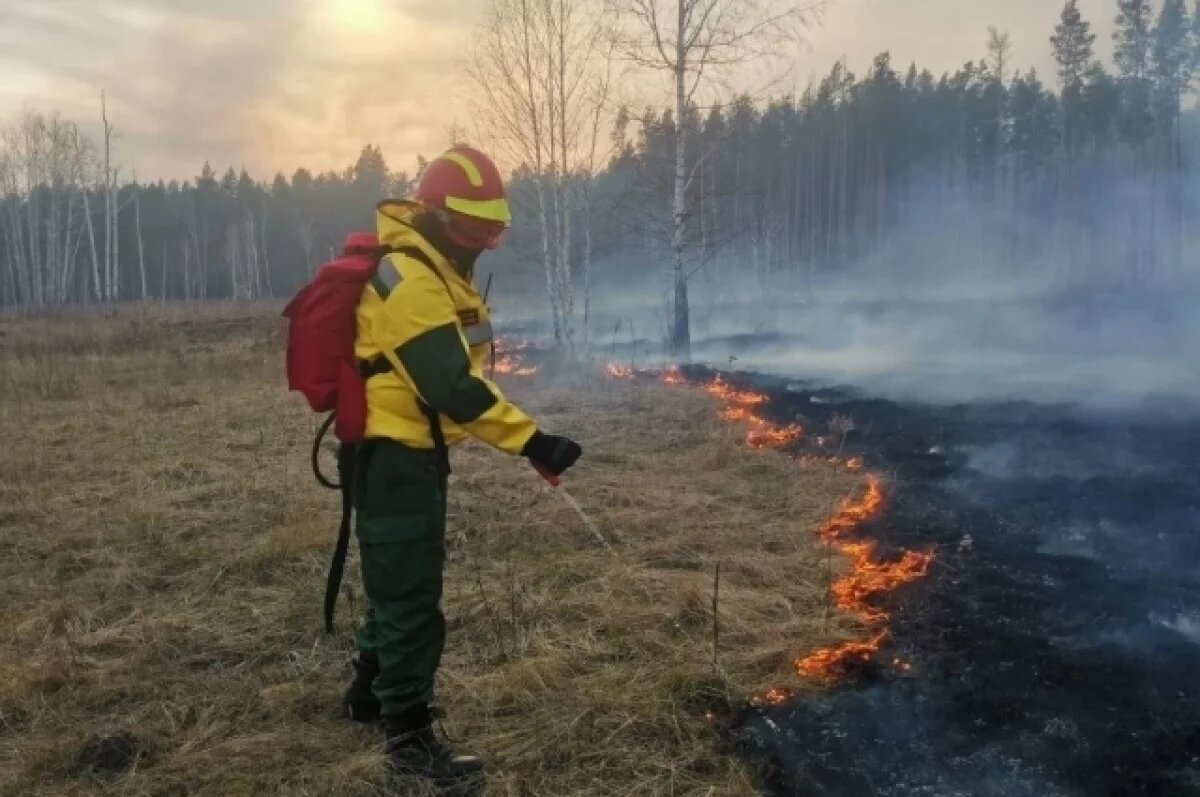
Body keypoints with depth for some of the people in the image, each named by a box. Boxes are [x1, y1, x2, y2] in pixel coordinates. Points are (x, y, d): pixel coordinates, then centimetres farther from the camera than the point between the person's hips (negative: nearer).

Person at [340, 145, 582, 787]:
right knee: (412, 593, -3)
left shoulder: (431, 270, 12)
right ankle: (410, 737, 10)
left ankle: (370, 693, 40)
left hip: (408, 450, 11)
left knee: (398, 580, 23)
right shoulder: (410, 281, -23)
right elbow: (452, 387, -30)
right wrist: (530, 441, -32)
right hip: (395, 455, -11)